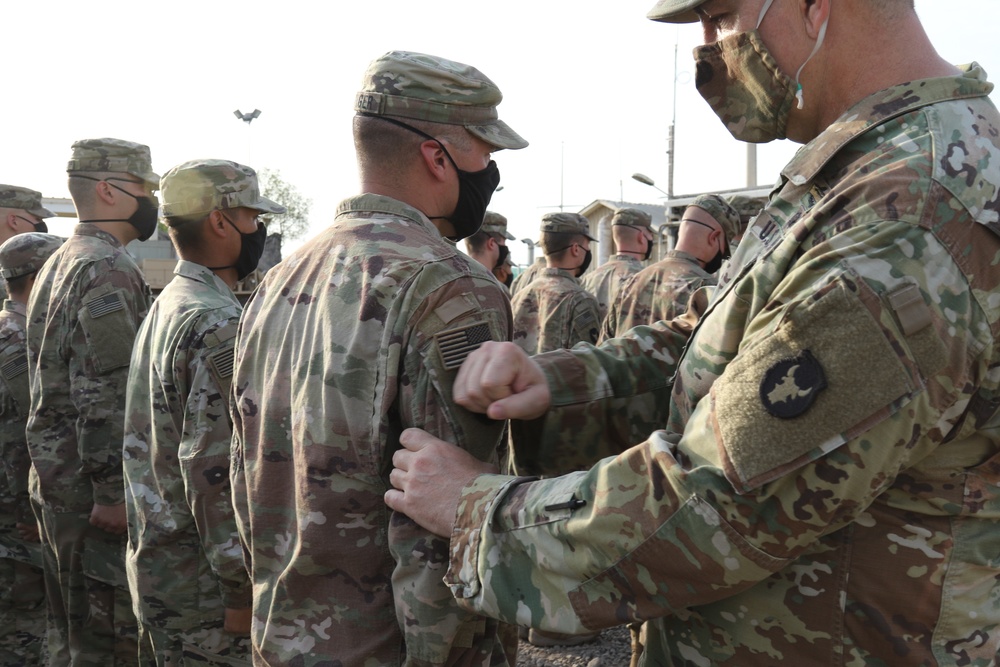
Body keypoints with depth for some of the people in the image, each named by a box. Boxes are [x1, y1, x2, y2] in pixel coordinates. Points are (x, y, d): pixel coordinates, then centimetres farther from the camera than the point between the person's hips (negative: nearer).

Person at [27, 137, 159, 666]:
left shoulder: (58, 264, 17)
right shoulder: (109, 270, -15)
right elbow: (109, 395, -22)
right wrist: (115, 496, -21)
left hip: (53, 480, 10)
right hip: (93, 486, -10)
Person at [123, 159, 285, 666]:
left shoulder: (162, 309, 11)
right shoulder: (218, 325, -20)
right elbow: (213, 467, -25)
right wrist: (244, 593, -20)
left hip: (153, 567, 10)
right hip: (203, 587, -9)